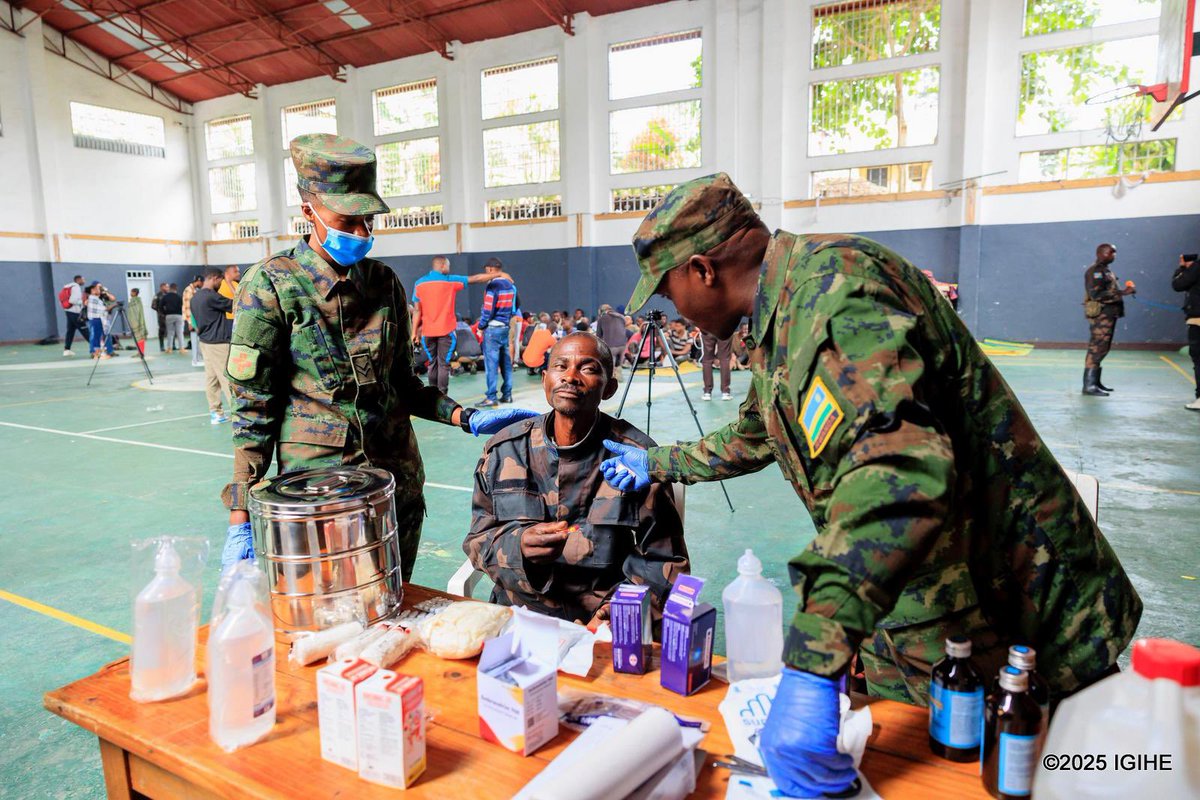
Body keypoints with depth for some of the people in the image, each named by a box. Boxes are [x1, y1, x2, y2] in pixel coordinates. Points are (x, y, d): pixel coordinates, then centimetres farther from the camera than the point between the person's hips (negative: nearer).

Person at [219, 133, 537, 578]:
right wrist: (241, 516, -9)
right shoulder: (271, 284, -7)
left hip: (397, 476, 4)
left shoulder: (384, 282, 6)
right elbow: (253, 407, -7)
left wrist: (466, 418, -2)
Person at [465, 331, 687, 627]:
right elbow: (478, 538, 9)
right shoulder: (504, 449, 5)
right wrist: (518, 546, -14)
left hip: (602, 627, -2)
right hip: (516, 613, 2)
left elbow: (665, 562, 0)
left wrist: (609, 619, -14)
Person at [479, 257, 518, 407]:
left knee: (491, 363, -4)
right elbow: (516, 306, 15)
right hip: (507, 327, 7)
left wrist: (481, 326, -4)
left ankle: (491, 398, -5)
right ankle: (507, 394, 14)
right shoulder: (511, 285, 9)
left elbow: (488, 309, -16)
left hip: (493, 328, -7)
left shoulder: (493, 285, -14)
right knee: (506, 362, 11)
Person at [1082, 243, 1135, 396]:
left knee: (1101, 349, 14)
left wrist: (1123, 291, 10)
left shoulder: (1104, 270, 20)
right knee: (1097, 349, -12)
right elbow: (1097, 294, -22)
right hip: (1100, 314, -11)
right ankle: (1089, 385, -13)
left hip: (1107, 314, 11)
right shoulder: (1095, 271, -12)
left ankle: (1095, 382, 21)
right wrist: (1122, 293, -23)